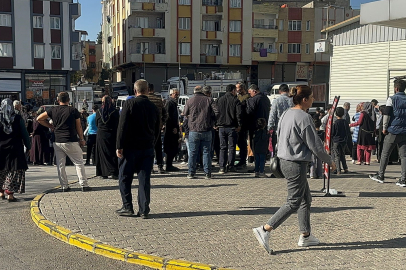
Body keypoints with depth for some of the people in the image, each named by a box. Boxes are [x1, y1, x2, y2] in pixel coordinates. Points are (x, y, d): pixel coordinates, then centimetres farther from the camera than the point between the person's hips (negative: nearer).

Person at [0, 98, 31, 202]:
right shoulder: (18, 118, -4)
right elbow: (24, 133, -2)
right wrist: (28, 146, 6)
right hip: (15, 148, -2)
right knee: (14, 170, 2)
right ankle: (10, 194, -1)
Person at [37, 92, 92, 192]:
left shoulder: (53, 110, 4)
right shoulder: (73, 110, -3)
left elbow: (39, 118, 9)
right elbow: (79, 127, 1)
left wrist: (51, 126, 15)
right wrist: (82, 139, 11)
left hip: (57, 141, 3)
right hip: (71, 142, -3)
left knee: (60, 165, 9)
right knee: (79, 163, 4)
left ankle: (64, 186, 10)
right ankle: (84, 185, 2)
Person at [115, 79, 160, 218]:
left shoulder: (130, 104, -7)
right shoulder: (154, 107, 7)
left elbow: (122, 127, -11)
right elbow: (157, 130, 13)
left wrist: (119, 146, -9)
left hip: (130, 147, -4)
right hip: (148, 149, 4)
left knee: (125, 178, 9)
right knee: (145, 179, 6)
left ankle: (127, 207, 11)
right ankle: (144, 210, 6)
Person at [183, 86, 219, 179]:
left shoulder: (190, 101, 3)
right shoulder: (209, 100, 2)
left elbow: (185, 114, 8)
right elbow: (216, 112, -5)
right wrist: (211, 121, 9)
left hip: (193, 130, 0)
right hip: (207, 130, 0)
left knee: (192, 152, 6)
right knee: (206, 152, 6)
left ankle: (191, 173, 9)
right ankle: (207, 173, 7)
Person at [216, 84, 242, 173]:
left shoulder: (219, 100, 8)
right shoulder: (235, 100, -4)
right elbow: (239, 114, -10)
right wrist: (239, 125, -3)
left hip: (221, 127, 3)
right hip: (232, 127, -3)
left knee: (223, 147, 7)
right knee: (232, 147, 5)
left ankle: (222, 167, 2)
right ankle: (230, 166, 5)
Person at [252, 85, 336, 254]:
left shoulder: (286, 114, 9)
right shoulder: (304, 117, -17)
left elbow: (280, 138, 16)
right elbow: (315, 145, -13)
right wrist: (329, 161, 1)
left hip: (285, 162, 10)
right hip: (297, 165, -10)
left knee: (306, 199, 19)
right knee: (294, 202, -3)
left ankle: (306, 236, 26)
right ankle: (265, 230, -8)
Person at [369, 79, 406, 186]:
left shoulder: (392, 99, -4)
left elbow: (387, 114, -8)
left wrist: (384, 128, 1)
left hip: (393, 131, -4)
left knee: (385, 154, 8)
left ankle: (380, 176, 17)